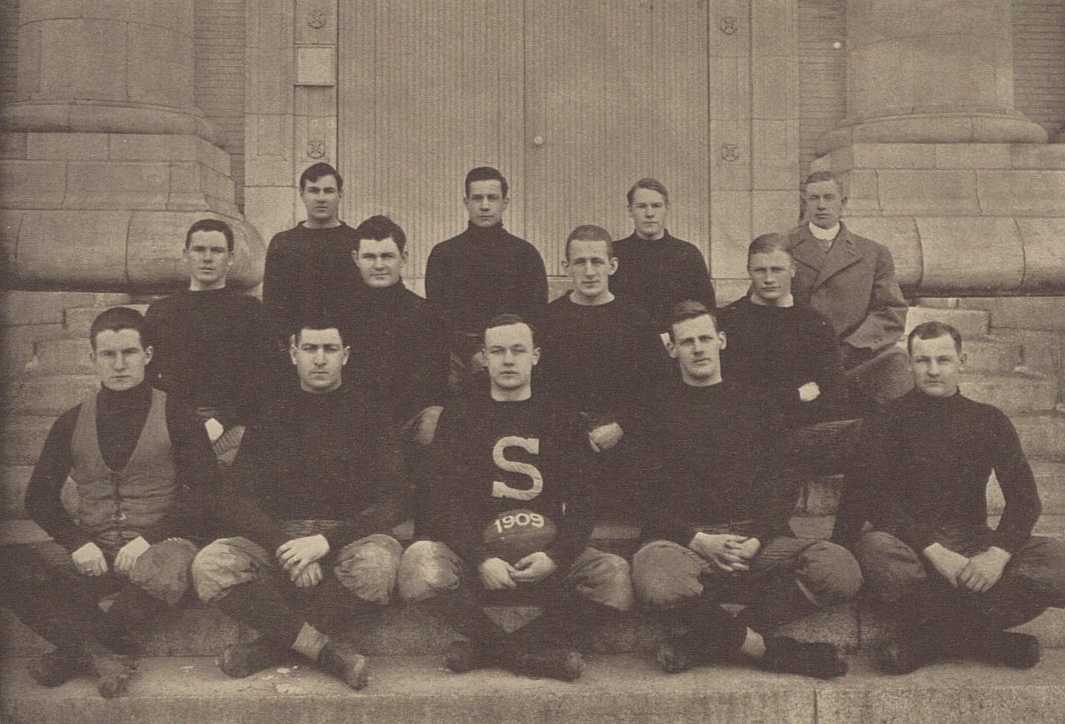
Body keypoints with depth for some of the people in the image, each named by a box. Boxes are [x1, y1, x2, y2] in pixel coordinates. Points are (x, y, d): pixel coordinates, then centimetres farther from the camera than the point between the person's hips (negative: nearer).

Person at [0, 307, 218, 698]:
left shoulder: (177, 417, 5)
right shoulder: (72, 423, 14)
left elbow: (205, 491, -1)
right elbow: (39, 497, 13)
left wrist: (149, 538, -14)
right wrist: (77, 542, -6)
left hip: (156, 545, -3)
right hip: (90, 552, 3)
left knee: (168, 573, -39)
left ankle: (77, 645, -13)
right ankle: (105, 650, -24)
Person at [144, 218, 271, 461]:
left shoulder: (248, 309, 10)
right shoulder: (159, 311, 21)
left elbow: (261, 378, 1)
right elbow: (145, 375, 18)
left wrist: (221, 421, -12)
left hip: (229, 425, -2)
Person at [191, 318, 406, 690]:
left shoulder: (369, 417, 6)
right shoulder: (271, 418, 10)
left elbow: (390, 501, -4)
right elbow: (235, 501, 0)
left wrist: (325, 542, -19)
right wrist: (286, 547, -18)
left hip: (349, 538, -2)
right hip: (276, 538, 2)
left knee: (377, 564, -36)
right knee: (210, 565, -27)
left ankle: (274, 644, -18)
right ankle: (329, 648, -27)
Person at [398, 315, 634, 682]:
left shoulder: (562, 423, 14)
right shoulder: (459, 417, 10)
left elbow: (582, 504, 6)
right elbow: (444, 500, -1)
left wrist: (555, 556, -15)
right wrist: (481, 559, -19)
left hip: (544, 555, 1)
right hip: (473, 549, -1)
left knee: (616, 576, -25)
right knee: (420, 562, -32)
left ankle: (488, 648, -16)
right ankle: (531, 653, -16)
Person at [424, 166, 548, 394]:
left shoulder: (525, 253, 9)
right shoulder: (443, 254, 10)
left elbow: (536, 315, 5)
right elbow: (437, 313, 3)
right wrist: (470, 354, -10)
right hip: (458, 357, 0)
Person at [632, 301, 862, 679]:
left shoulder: (756, 404, 21)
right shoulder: (657, 405, 13)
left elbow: (785, 484, 14)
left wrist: (756, 540, -6)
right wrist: (699, 540, -10)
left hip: (756, 539, 3)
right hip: (684, 540, -2)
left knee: (840, 570, -25)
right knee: (654, 576, -38)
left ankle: (704, 642, -20)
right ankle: (771, 649, -18)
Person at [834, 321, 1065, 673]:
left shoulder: (989, 421, 12)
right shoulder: (887, 421, 3)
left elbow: (1024, 497, 3)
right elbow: (873, 498, -10)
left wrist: (998, 553, -17)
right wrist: (934, 551, -23)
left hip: (974, 544, 3)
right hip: (911, 545, -3)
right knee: (875, 550, -37)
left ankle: (930, 637, -23)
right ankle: (979, 637, -22)